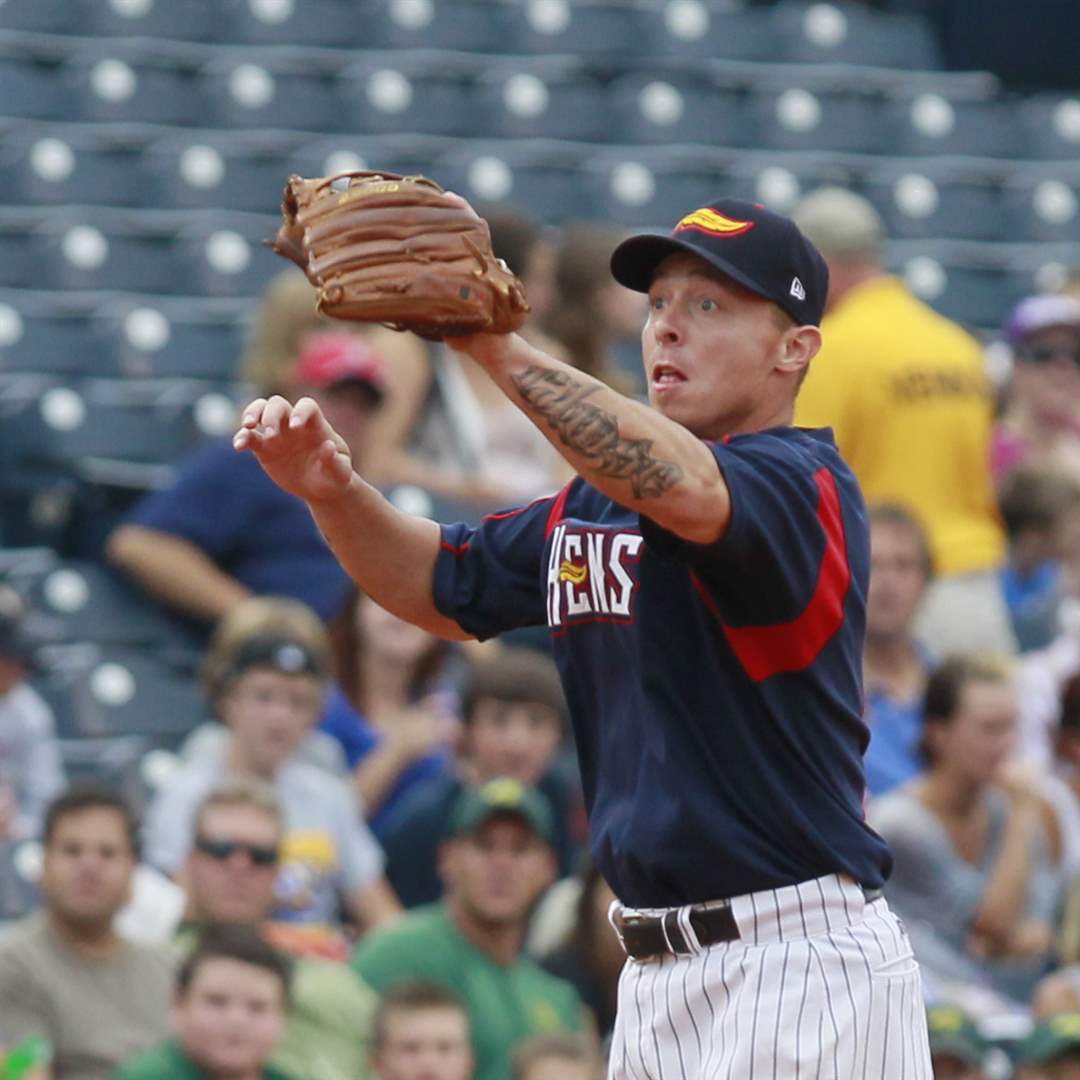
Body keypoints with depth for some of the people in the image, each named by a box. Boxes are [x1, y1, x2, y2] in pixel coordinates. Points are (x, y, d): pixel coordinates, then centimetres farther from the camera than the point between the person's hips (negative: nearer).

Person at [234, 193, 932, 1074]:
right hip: (657, 974, 8)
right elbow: (444, 587, 24)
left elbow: (689, 491, -32)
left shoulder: (804, 485, -11)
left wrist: (497, 349, -37)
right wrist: (332, 490, 3)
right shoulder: (592, 507, 16)